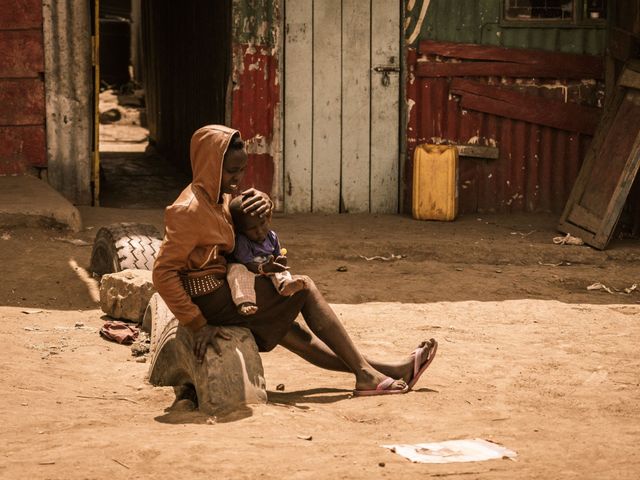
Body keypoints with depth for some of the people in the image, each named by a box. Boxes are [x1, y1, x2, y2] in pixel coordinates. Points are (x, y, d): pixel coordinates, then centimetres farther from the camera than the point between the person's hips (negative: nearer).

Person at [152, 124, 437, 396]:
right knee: (304, 287, -4)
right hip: (210, 297, -10)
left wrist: (262, 201, -6)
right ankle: (365, 374, 1)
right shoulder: (191, 210, -23)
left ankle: (384, 370, 24)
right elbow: (163, 273, -27)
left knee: (291, 333, 15)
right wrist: (197, 324, -28)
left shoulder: (217, 195, 7)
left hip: (221, 289, 10)